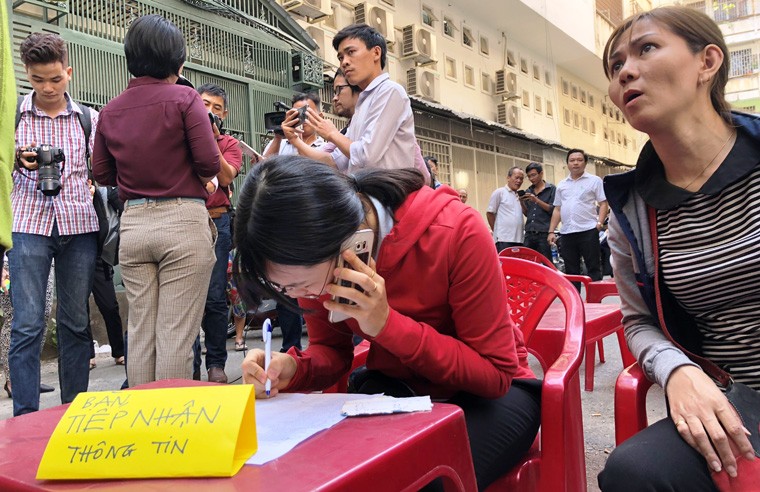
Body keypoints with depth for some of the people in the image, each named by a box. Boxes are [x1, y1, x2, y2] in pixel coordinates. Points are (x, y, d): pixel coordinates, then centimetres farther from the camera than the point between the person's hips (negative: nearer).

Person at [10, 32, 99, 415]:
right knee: (27, 324, -5)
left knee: (76, 322, 5)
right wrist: (18, 161, -7)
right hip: (28, 225, -1)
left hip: (79, 226, 1)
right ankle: (25, 419, 2)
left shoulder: (89, 119, 11)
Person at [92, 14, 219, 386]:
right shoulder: (184, 98, -5)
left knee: (140, 331, 11)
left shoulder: (110, 110, 9)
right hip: (183, 220, -5)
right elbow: (209, 164, -10)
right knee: (176, 334, -1)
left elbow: (102, 174, 13)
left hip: (133, 223, 5)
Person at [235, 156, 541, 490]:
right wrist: (293, 370, -24)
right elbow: (332, 350, 0)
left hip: (484, 392, -3)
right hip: (394, 387, 4)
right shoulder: (314, 255, -13)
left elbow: (496, 374, -23)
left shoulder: (456, 232, -28)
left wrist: (388, 324, -34)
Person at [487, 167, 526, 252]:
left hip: (519, 239, 7)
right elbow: (490, 213, 0)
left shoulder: (520, 196, 18)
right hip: (504, 239, -7)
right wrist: (497, 231, 3)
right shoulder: (499, 192, -1)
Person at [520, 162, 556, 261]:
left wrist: (536, 200, -14)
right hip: (529, 234, 5)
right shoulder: (528, 191, 18)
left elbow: (553, 210, -5)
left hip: (544, 234, -5)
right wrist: (522, 203, 0)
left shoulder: (551, 189, 3)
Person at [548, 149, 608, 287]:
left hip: (588, 231, -4)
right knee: (571, 271, 8)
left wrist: (600, 222, -15)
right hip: (567, 233, 4)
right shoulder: (561, 185, 17)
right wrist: (551, 231, 10)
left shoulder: (594, 181, 5)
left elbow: (603, 204, 0)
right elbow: (557, 210, 18)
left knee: (593, 269, -1)